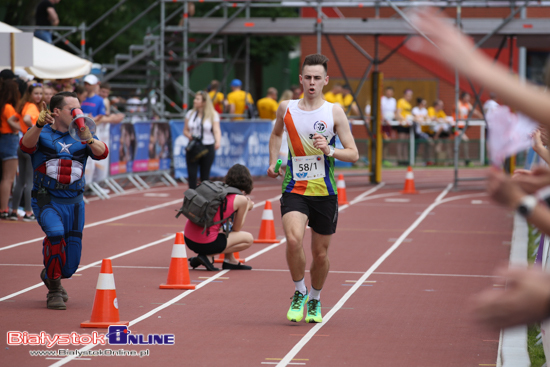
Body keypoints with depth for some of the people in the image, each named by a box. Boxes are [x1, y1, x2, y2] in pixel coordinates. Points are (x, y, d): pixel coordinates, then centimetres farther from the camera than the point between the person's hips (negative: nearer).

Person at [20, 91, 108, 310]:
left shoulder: (82, 136, 6)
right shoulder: (42, 134, -1)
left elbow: (102, 153, -10)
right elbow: (26, 146, -21)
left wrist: (88, 139, -31)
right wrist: (39, 125, -39)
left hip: (74, 202, 3)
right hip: (46, 200, -3)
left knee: (71, 264, 6)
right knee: (55, 232, -33)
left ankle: (49, 275, 43)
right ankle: (54, 291, -17)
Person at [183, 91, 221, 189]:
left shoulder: (213, 115, -2)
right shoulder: (190, 113, 9)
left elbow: (216, 130, -13)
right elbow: (185, 130, 15)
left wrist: (218, 142, -33)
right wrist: (189, 135, -8)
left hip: (207, 148, -2)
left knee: (205, 176, 5)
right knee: (192, 175, -6)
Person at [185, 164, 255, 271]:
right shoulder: (241, 200, -5)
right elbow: (236, 229, 7)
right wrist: (247, 208, 20)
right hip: (206, 244, -7)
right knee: (248, 239, 15)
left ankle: (231, 261, 29)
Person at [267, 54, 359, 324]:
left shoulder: (334, 112, -2)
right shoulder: (286, 108, 4)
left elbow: (353, 154, -3)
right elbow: (276, 133, 27)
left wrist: (329, 150, -20)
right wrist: (273, 162, 15)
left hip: (325, 192, 0)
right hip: (294, 190, 0)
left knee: (320, 253, 8)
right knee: (293, 239, -24)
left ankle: (315, 301, 34)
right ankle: (299, 292, 0)